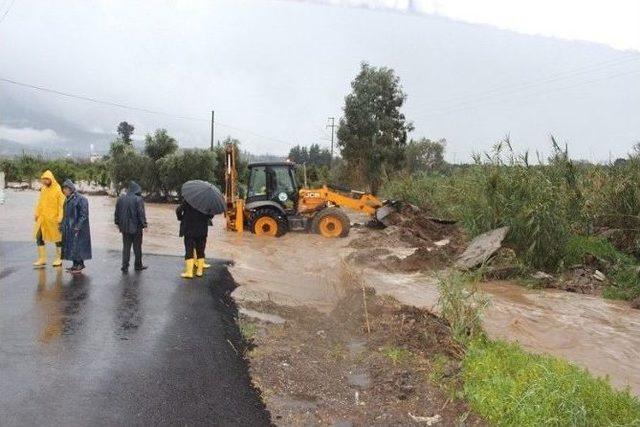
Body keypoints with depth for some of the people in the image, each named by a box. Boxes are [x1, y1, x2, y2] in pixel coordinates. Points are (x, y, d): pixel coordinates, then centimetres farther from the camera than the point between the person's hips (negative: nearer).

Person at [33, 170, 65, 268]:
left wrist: (60, 217, -18)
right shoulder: (43, 189, 9)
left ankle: (58, 259, 15)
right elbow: (40, 202, 17)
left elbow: (62, 204, -13)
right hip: (43, 218, 6)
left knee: (57, 238, 5)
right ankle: (42, 259, 12)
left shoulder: (58, 189, -10)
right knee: (39, 237, 4)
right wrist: (37, 213, 10)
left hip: (54, 218, -6)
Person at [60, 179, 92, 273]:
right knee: (70, 246, 11)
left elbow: (83, 215, -17)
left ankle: (79, 265, 6)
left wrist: (77, 227, -21)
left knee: (77, 246, -4)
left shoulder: (81, 199, -14)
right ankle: (76, 265, 19)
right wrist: (62, 225, 13)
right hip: (68, 228, 8)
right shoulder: (67, 200, 11)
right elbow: (65, 214, 20)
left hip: (77, 228, -8)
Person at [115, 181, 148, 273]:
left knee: (126, 247, 12)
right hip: (136, 227, -4)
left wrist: (118, 223, 18)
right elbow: (141, 213, -16)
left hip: (125, 227, 4)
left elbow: (117, 212, 9)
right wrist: (144, 224, -7)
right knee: (137, 247, 10)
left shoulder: (121, 199, 2)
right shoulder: (138, 199, -14)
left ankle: (125, 266, 11)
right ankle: (138, 265, 20)